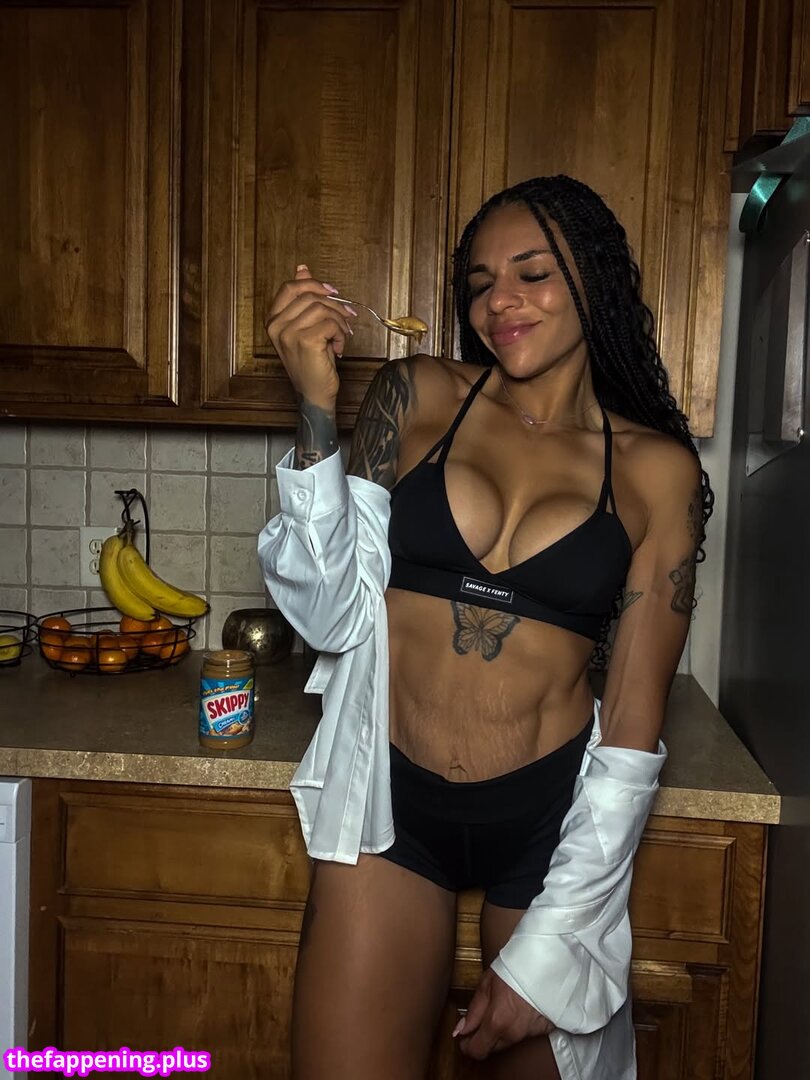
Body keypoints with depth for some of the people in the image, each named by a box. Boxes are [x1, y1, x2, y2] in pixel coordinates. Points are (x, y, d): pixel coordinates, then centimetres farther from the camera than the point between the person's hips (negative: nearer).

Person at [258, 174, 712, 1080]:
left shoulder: (657, 469, -3)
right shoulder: (415, 396, -1)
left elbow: (633, 729, -5)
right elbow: (329, 614, -7)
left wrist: (549, 942, -8)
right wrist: (316, 410, -17)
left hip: (554, 815, 0)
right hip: (388, 799, 1)